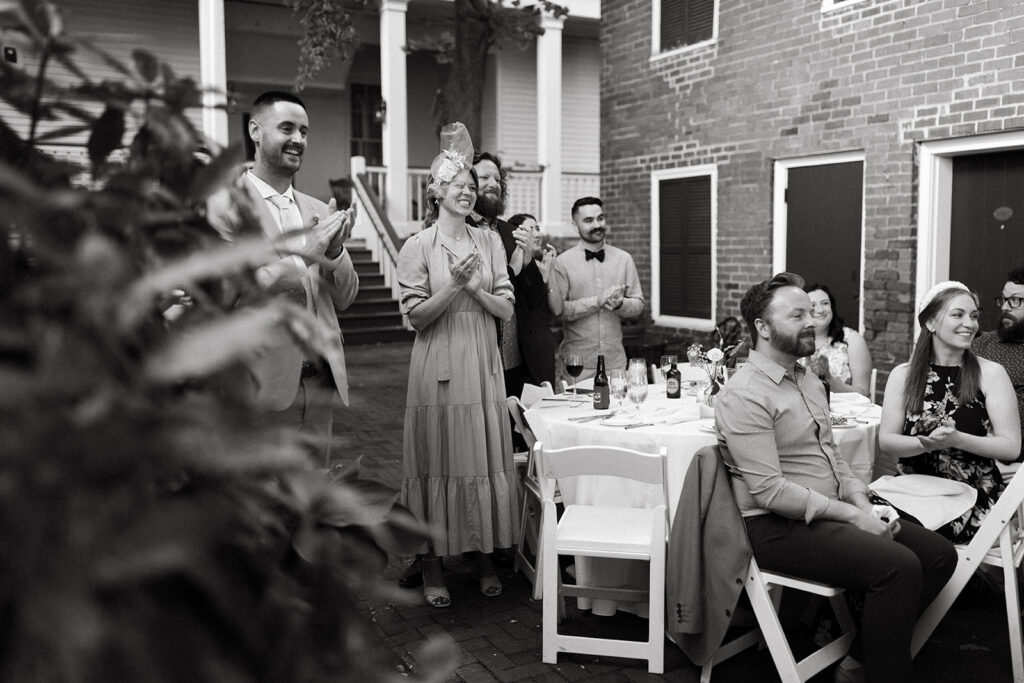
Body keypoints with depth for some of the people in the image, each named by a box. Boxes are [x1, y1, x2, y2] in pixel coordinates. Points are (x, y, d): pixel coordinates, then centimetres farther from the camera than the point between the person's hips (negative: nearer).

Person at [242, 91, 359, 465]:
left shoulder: (318, 211, 12)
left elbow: (344, 298, 10)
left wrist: (335, 252, -10)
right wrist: (302, 254, -22)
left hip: (319, 382, 6)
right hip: (260, 382, -6)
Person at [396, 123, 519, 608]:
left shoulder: (488, 241, 9)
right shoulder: (418, 246, -2)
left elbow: (506, 309, 4)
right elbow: (416, 315, -6)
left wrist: (476, 286, -13)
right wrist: (453, 285, -18)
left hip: (483, 366, 3)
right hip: (438, 368, -3)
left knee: (486, 457, 7)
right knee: (439, 461, 2)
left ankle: (485, 557, 20)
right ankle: (431, 565, 15)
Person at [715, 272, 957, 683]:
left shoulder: (809, 382, 15)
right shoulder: (744, 396, -17)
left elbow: (832, 457, 18)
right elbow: (770, 491, -21)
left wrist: (863, 506, -1)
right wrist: (851, 515, -16)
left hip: (828, 514, 10)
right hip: (780, 527, -9)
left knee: (939, 554, 2)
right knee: (898, 566, -24)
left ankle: (867, 645, 13)